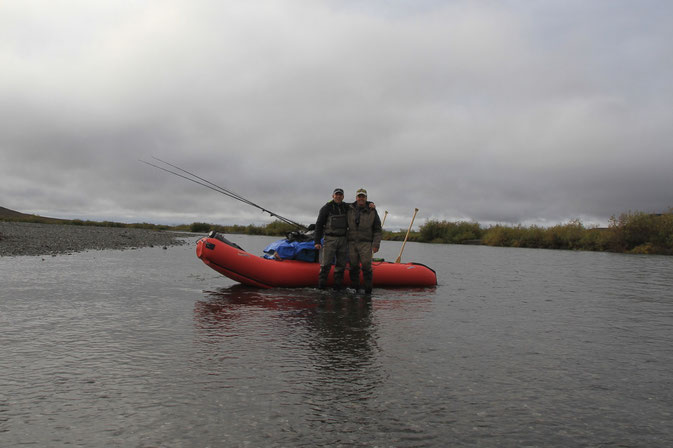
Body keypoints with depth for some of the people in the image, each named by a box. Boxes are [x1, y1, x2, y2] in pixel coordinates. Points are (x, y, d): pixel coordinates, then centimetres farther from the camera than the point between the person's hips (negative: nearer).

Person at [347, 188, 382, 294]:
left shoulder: (372, 211, 2)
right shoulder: (349, 209, 7)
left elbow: (377, 229, 3)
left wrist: (376, 244, -4)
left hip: (366, 244, -2)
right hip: (352, 243, 3)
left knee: (366, 266, -7)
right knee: (353, 266, 6)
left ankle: (368, 289, -1)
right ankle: (354, 288, 15)